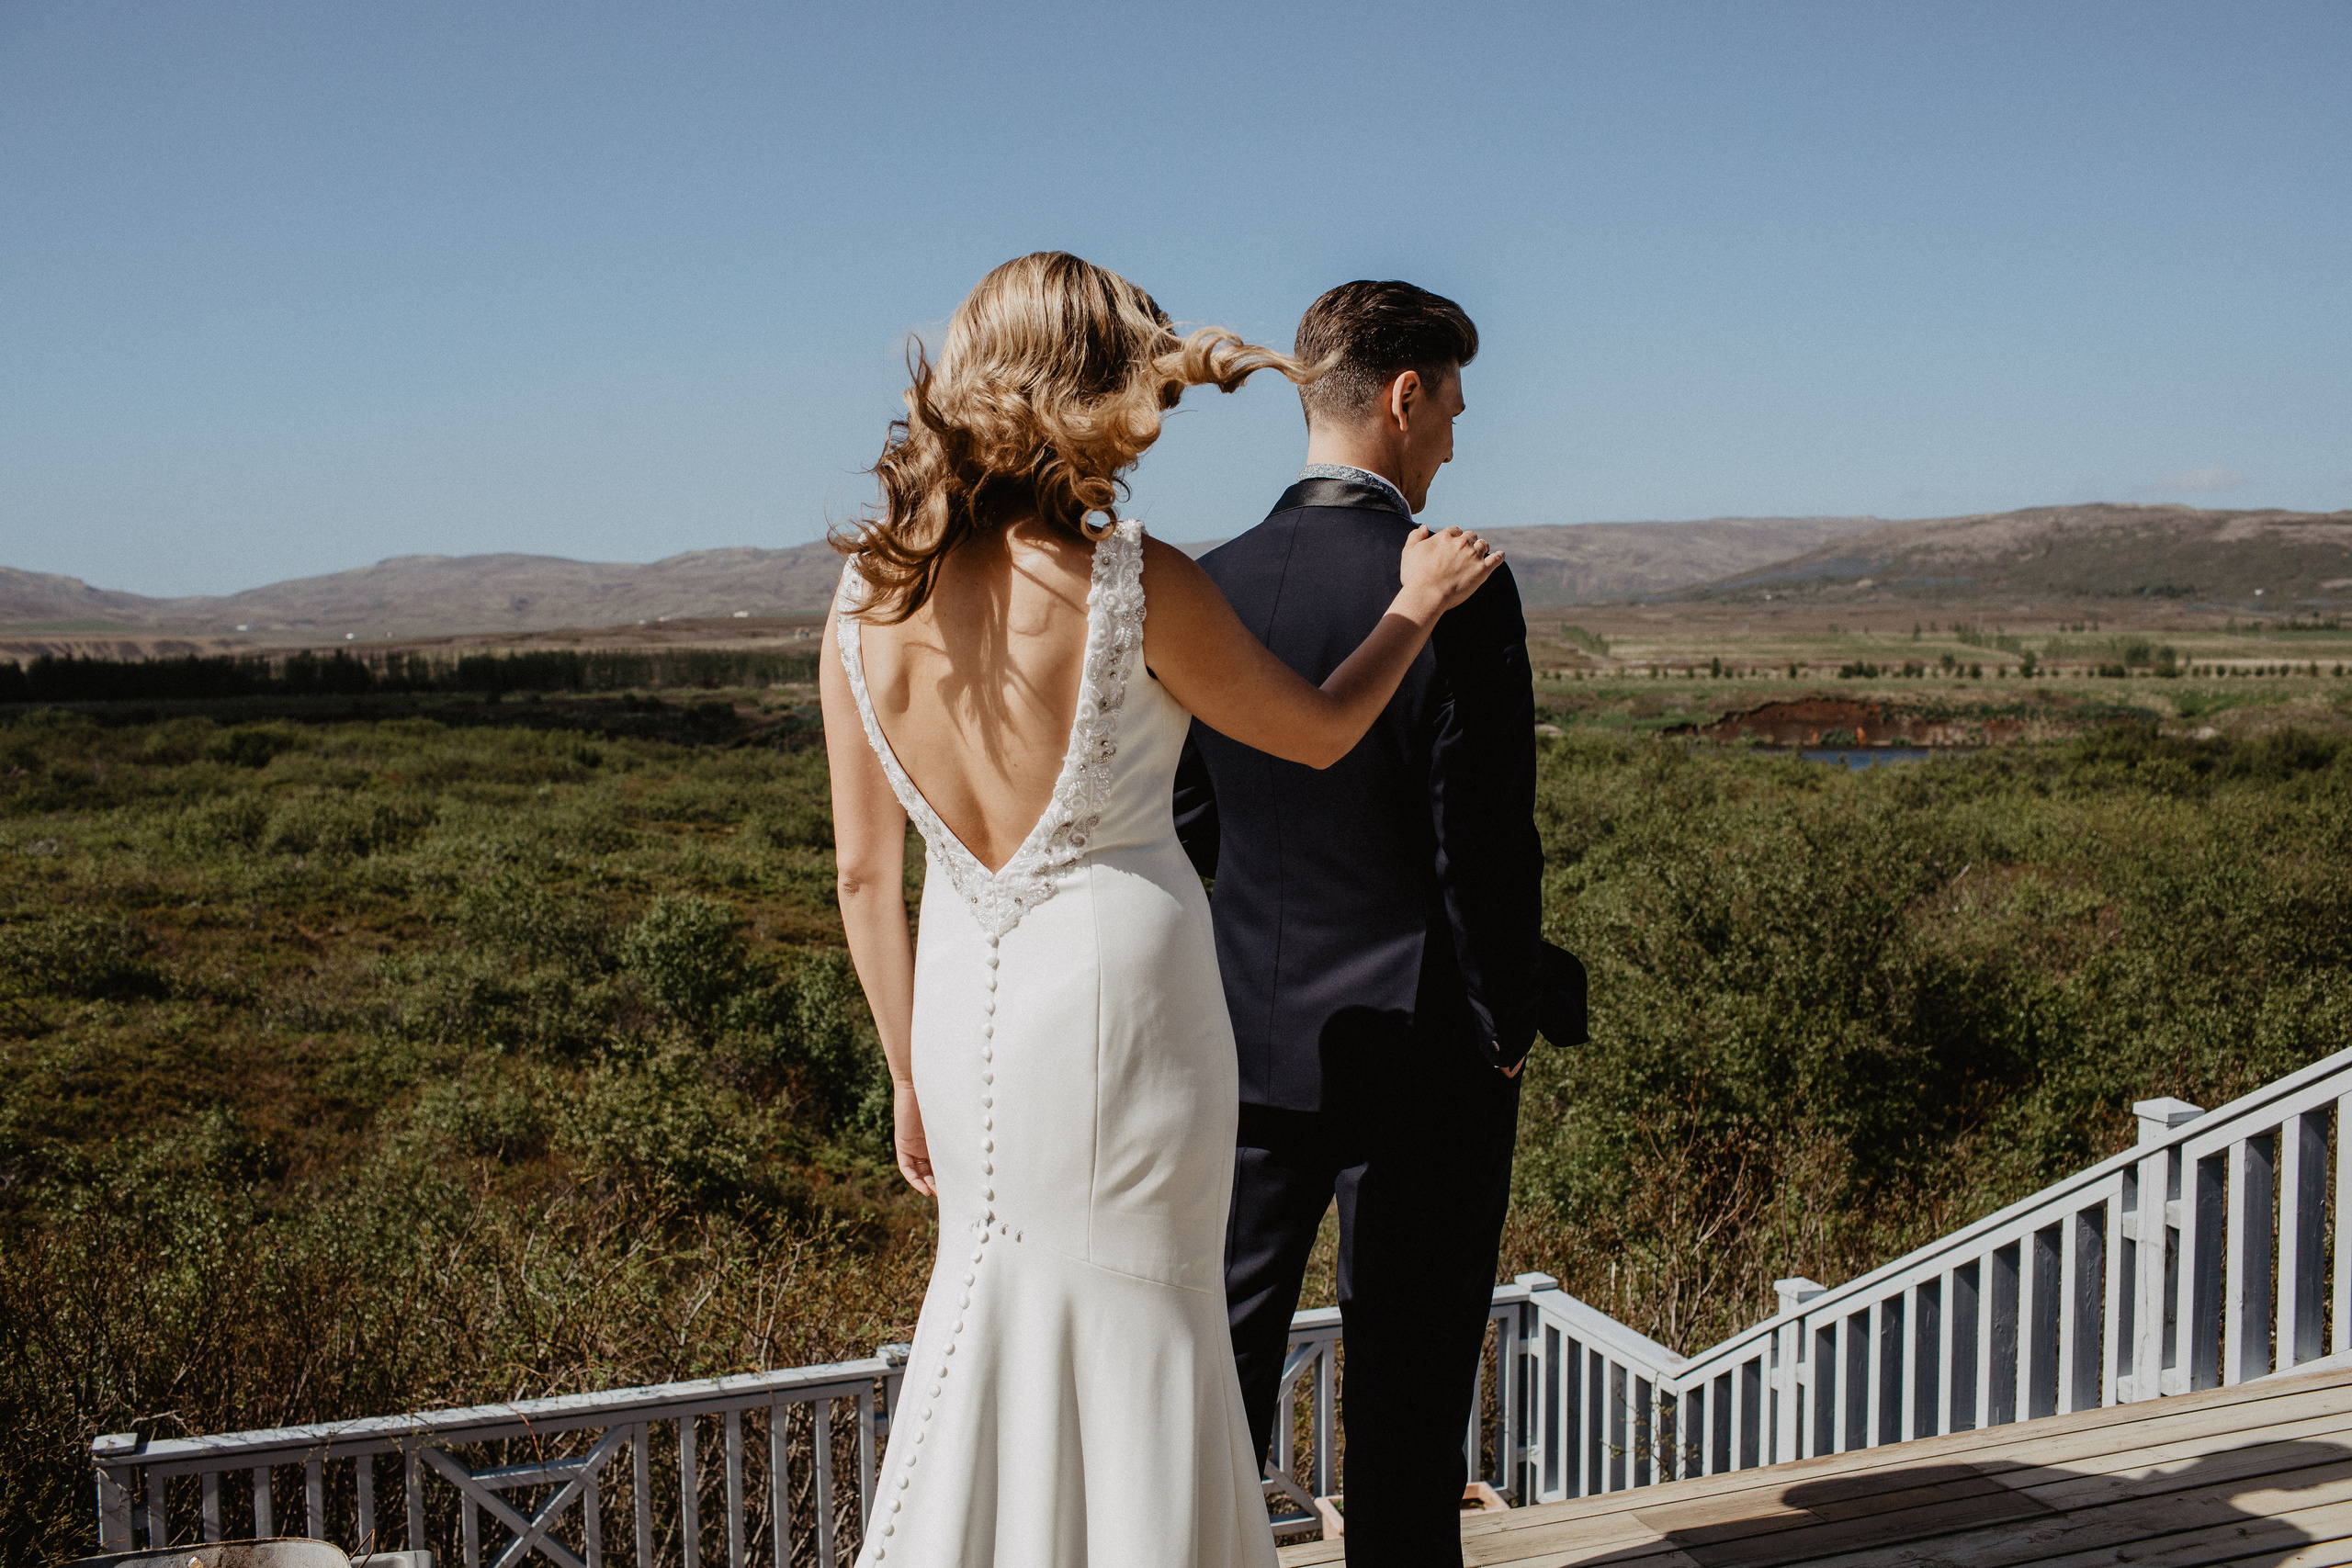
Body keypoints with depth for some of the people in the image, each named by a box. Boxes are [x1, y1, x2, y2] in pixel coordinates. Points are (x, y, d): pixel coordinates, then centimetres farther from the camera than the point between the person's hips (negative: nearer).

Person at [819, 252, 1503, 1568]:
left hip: (963, 1004, 5)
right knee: (1140, 1325, 13)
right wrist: (1416, 608, 18)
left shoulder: (865, 603, -3)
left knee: (1004, 1310, 23)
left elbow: (866, 875, 3)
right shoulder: (1138, 585, -16)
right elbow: (1317, 732, 0)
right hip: (1120, 990, -5)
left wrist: (911, 1075, 15)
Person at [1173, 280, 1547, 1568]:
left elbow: (1185, 822, 5)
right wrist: (1508, 1026, -3)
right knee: (1407, 1369, 9)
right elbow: (1486, 840, -16)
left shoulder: (1210, 585, -1)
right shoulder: (1453, 589, -17)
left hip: (1248, 1038, 5)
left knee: (1223, 1347, 17)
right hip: (1421, 1045, -5)